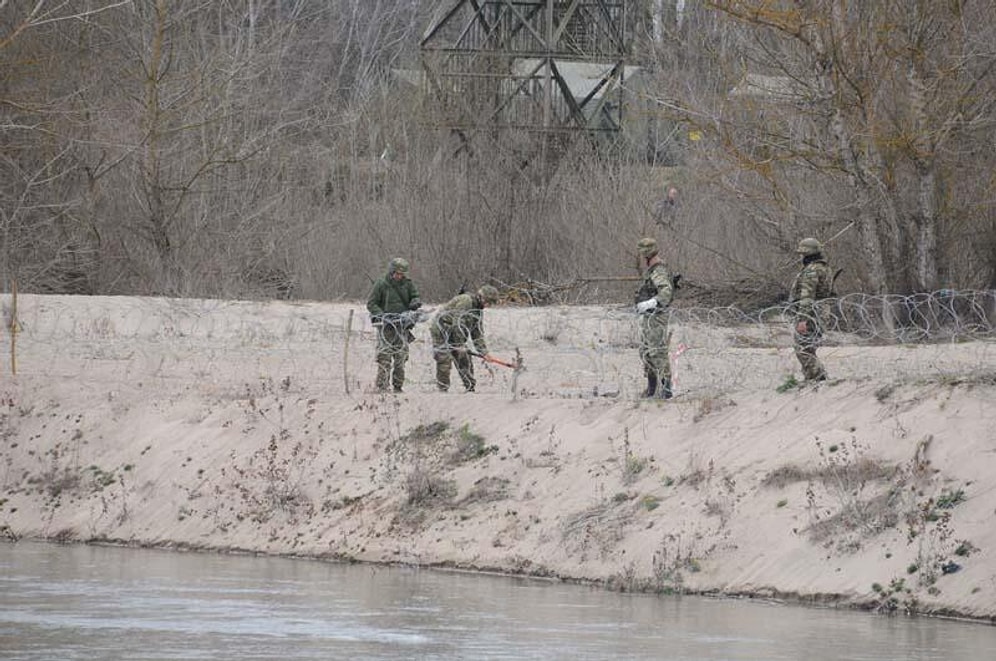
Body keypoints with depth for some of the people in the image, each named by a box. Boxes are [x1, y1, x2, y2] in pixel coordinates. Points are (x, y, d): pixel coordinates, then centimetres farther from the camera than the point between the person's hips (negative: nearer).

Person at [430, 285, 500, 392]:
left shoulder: (479, 311, 8)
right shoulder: (465, 301, -23)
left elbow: (478, 333, 9)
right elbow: (458, 324, -26)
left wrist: (483, 352, 0)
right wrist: (460, 345, -23)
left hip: (454, 334, 9)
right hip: (441, 332, -9)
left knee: (464, 360, 6)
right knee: (444, 361, -11)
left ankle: (470, 388, 11)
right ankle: (443, 390, -7)